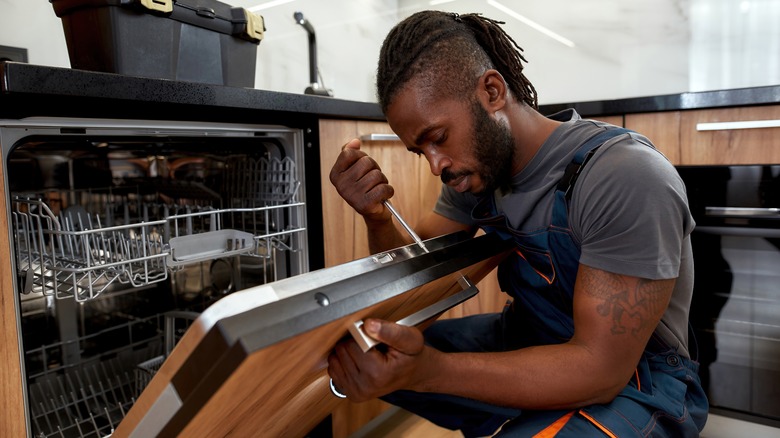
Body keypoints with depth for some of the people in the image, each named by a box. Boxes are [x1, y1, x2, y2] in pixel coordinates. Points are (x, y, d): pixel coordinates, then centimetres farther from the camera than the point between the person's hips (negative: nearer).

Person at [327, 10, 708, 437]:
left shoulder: (627, 178, -26)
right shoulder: (476, 163, -3)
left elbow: (600, 366, -27)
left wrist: (427, 370, -37)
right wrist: (377, 218, -18)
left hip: (632, 381, -7)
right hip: (525, 340, 7)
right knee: (350, 350, -1)